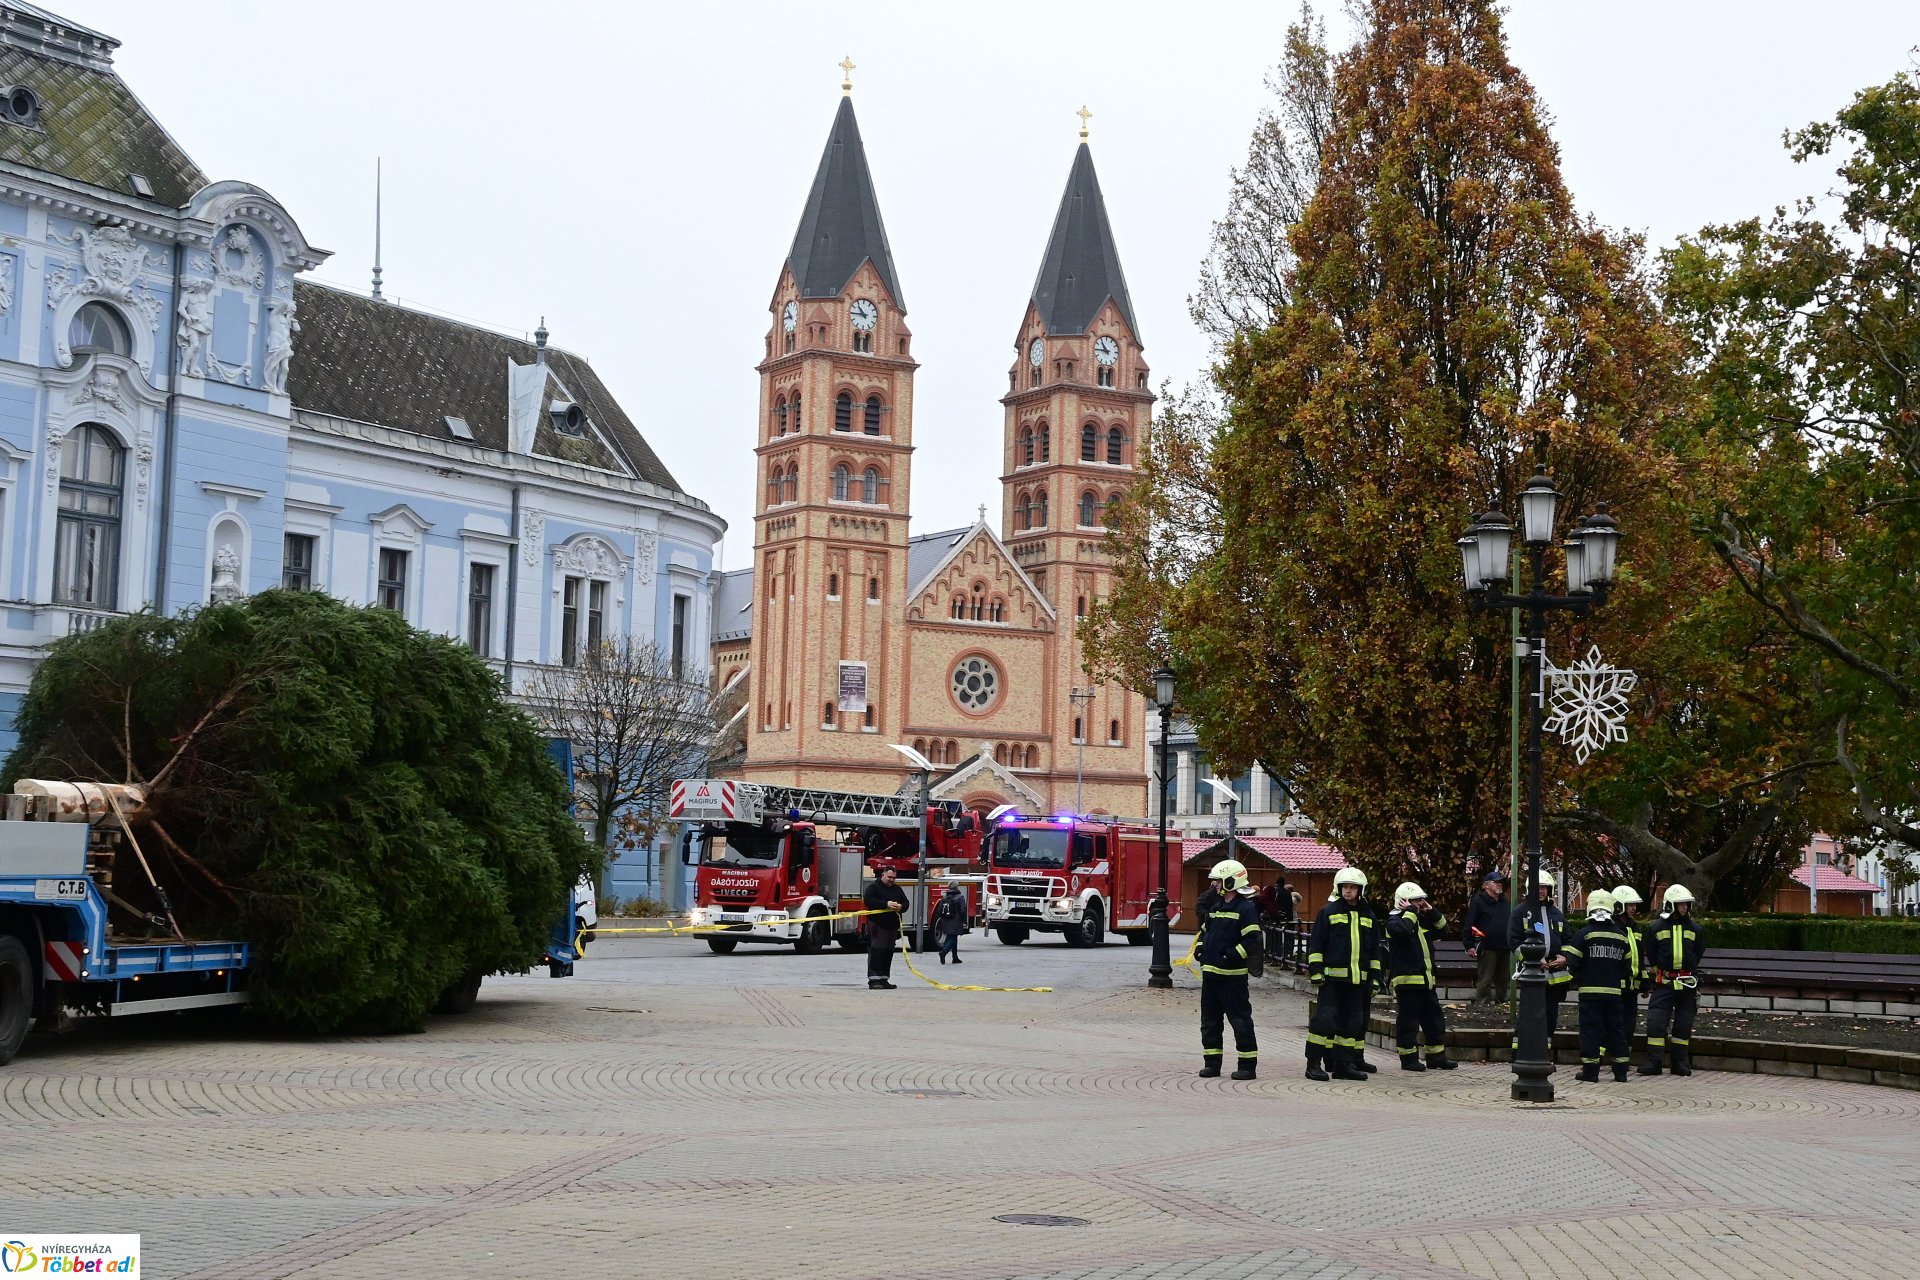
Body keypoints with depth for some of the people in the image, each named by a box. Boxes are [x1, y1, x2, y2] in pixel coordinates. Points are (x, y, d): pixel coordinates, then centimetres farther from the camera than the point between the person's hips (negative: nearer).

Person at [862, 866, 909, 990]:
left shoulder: (897, 889, 18)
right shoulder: (874, 887, -2)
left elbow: (905, 902, 18)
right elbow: (868, 899, -16)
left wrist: (901, 907, -7)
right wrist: (886, 904, -23)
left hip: (892, 926, 7)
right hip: (877, 925, -7)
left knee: (888, 954, 8)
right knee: (876, 953, -10)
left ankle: (884, 979, 15)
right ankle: (873, 980, -12)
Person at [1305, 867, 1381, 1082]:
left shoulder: (1368, 916, 15)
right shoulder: (1329, 911, 1)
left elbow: (1375, 950, 20)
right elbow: (1315, 943, -1)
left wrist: (1374, 977, 15)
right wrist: (1315, 971, -8)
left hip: (1357, 979, 5)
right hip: (1332, 977, -5)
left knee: (1354, 1022, 7)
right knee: (1325, 1019, -10)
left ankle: (1344, 1065, 15)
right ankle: (1314, 1064, -5)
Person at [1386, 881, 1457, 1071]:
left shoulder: (1421, 920, 19)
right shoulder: (1394, 921, -8)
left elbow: (1441, 925, 23)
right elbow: (1403, 929, -29)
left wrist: (1431, 911, 9)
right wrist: (1411, 911, -18)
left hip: (1426, 980, 9)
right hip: (1407, 980, -9)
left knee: (1434, 1019, 12)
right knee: (1408, 1020, -4)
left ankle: (1437, 1057, 20)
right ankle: (1408, 1058, 3)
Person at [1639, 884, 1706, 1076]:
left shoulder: (1695, 928, 5)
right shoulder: (1657, 927, -1)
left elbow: (1699, 953, 15)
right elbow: (1651, 955, 8)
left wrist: (1688, 970, 9)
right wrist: (1661, 971, 6)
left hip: (1687, 982, 2)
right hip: (1664, 981, -2)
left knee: (1683, 1024, 6)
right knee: (1656, 1021, -10)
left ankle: (1681, 1062, 15)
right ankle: (1654, 1061, -6)